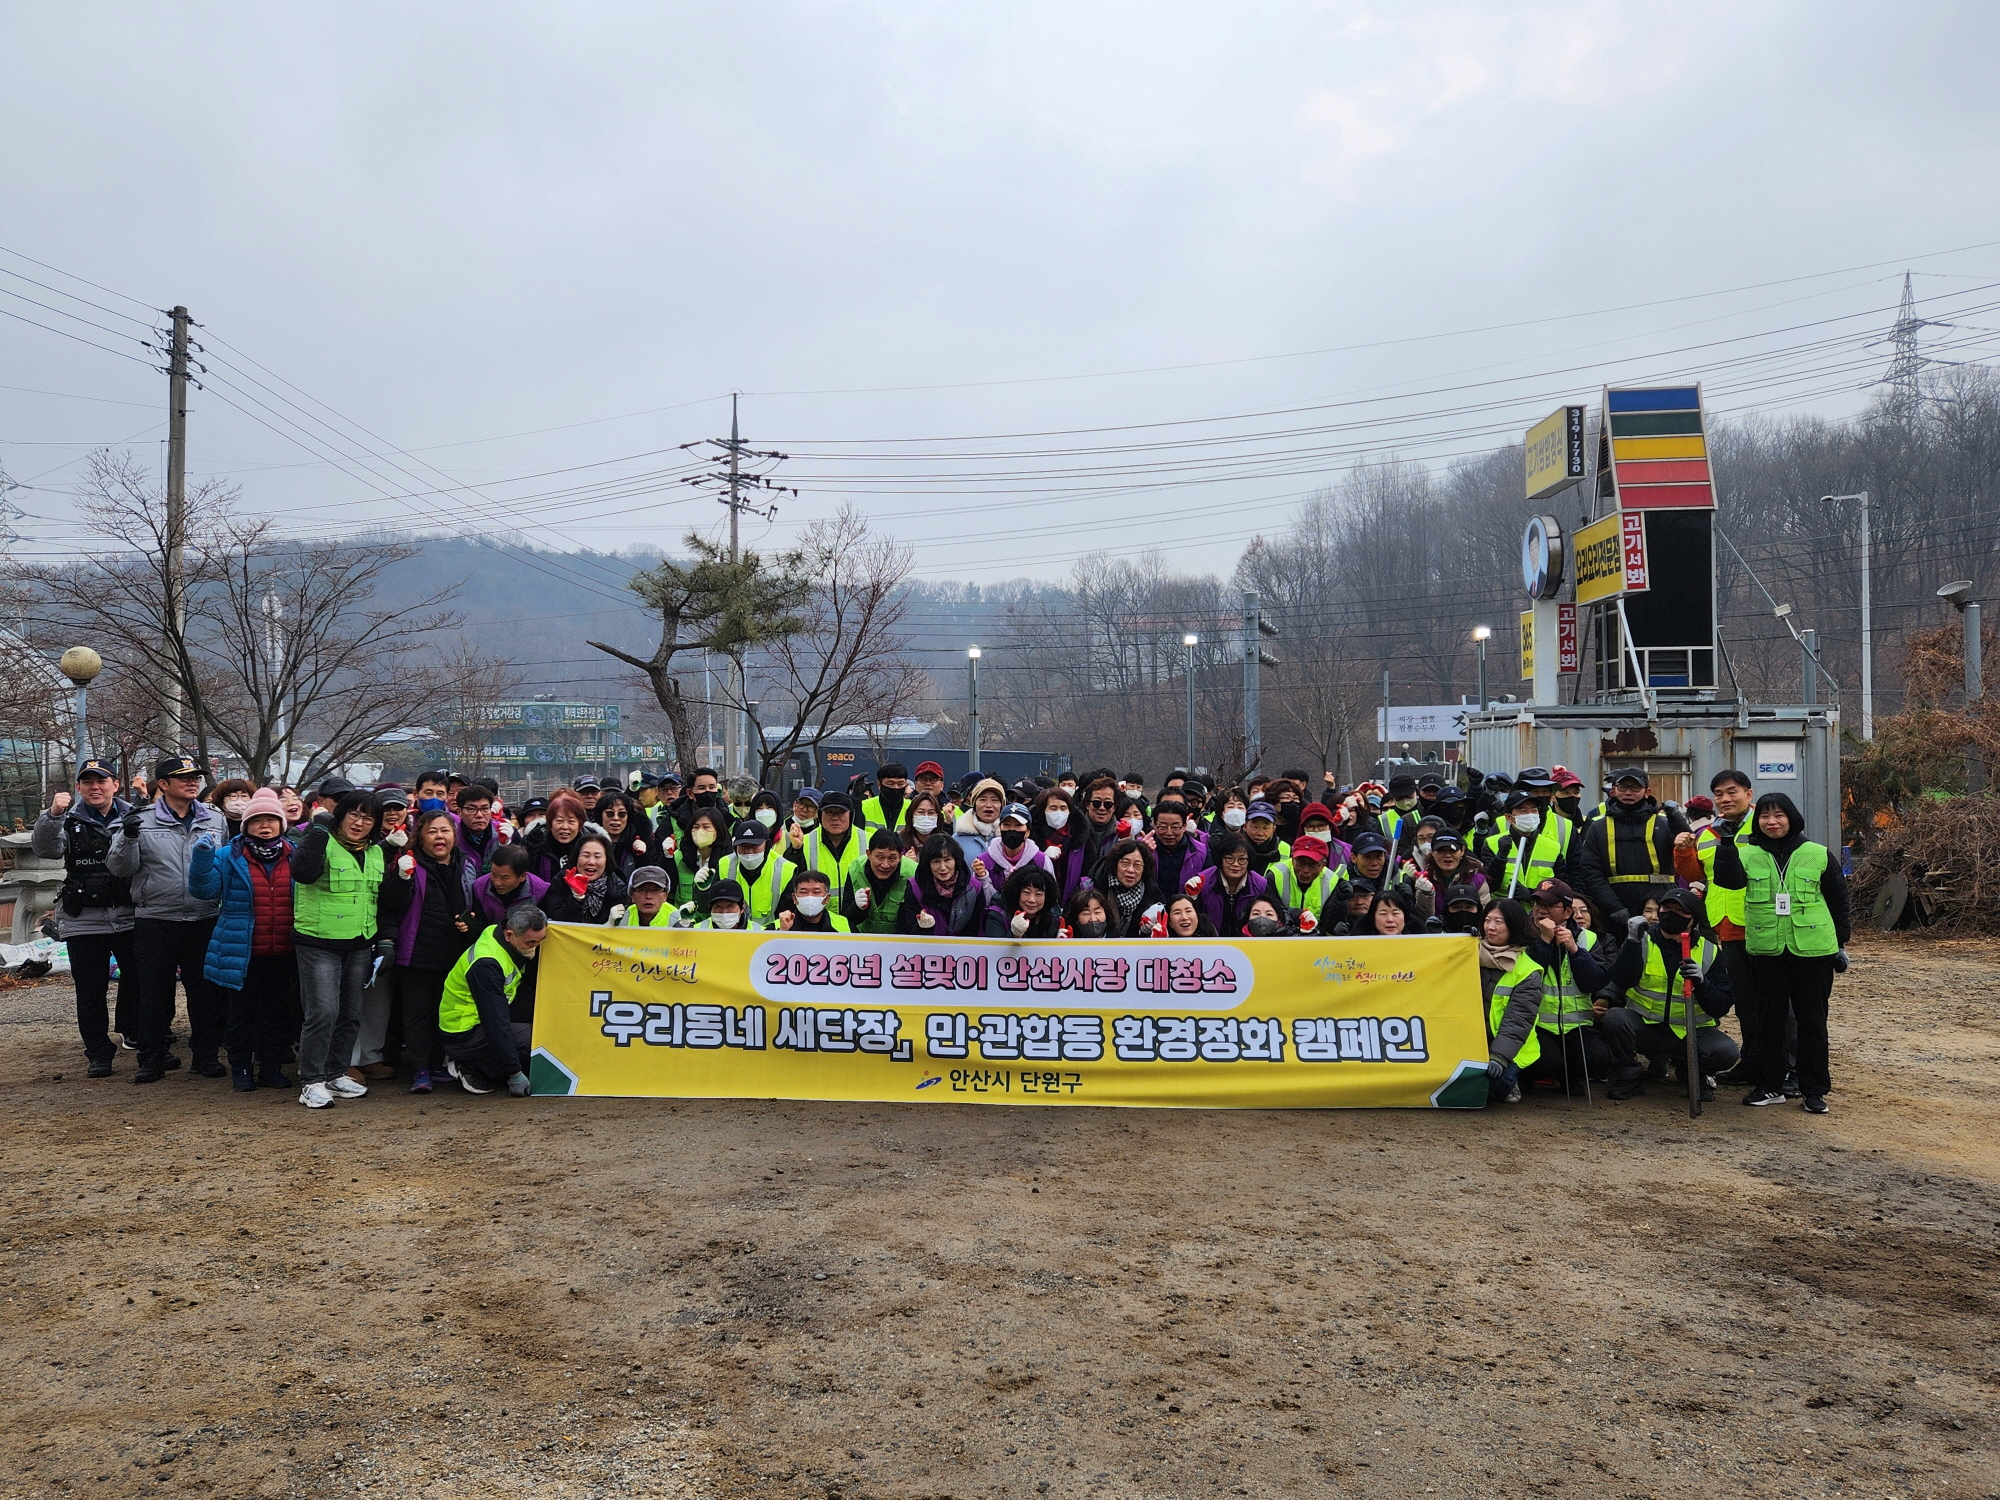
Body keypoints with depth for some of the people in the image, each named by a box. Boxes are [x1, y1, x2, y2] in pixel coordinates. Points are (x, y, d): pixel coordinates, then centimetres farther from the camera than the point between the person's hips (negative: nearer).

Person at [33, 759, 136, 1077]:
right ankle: (98, 1053, 15)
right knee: (90, 991, 5)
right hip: (83, 922, 0)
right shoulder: (70, 821, 5)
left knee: (137, 983, 9)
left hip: (130, 918, 0)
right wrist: (53, 815, -27)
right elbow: (45, 848, -14)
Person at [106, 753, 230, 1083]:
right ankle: (152, 1058, 17)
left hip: (205, 920, 2)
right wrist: (128, 836, -21)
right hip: (155, 922, -2)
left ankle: (205, 1053, 19)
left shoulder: (215, 819, 8)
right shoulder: (142, 820, 0)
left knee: (206, 991, 8)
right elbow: (119, 867, -4)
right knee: (154, 992, 6)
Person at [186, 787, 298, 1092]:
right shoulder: (229, 856, -2)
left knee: (276, 1013, 11)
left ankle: (272, 1067, 22)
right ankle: (241, 1069, 18)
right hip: (241, 953, -2)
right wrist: (202, 857, -25)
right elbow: (203, 889, -12)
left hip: (281, 953, 2)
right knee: (240, 1013, 7)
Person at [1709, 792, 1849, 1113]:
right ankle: (1771, 1085, 18)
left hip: (1813, 951, -1)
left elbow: (1839, 902, 7)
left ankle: (1815, 1089, 15)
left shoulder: (1819, 855, 1)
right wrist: (1726, 843, -26)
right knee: (1769, 1018, 8)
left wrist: (1841, 943, 6)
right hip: (1766, 950, 1)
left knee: (1812, 1020, 6)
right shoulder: (1747, 854, 3)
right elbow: (1729, 880, -18)